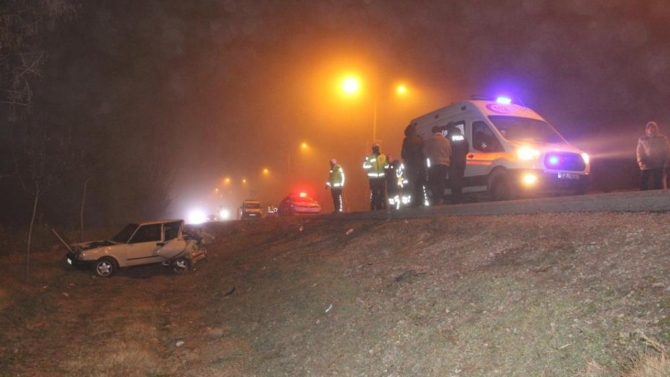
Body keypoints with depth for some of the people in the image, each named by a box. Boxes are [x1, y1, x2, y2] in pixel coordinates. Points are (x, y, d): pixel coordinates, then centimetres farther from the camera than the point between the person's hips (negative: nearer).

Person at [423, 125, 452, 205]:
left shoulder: (431, 139, -3)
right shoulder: (446, 140, 13)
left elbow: (425, 151, 1)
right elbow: (450, 153, 20)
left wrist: (428, 156, 18)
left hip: (435, 164, -5)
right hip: (445, 164, 5)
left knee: (432, 182, -1)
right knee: (441, 182, 10)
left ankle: (437, 198, -16)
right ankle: (441, 198, 5)